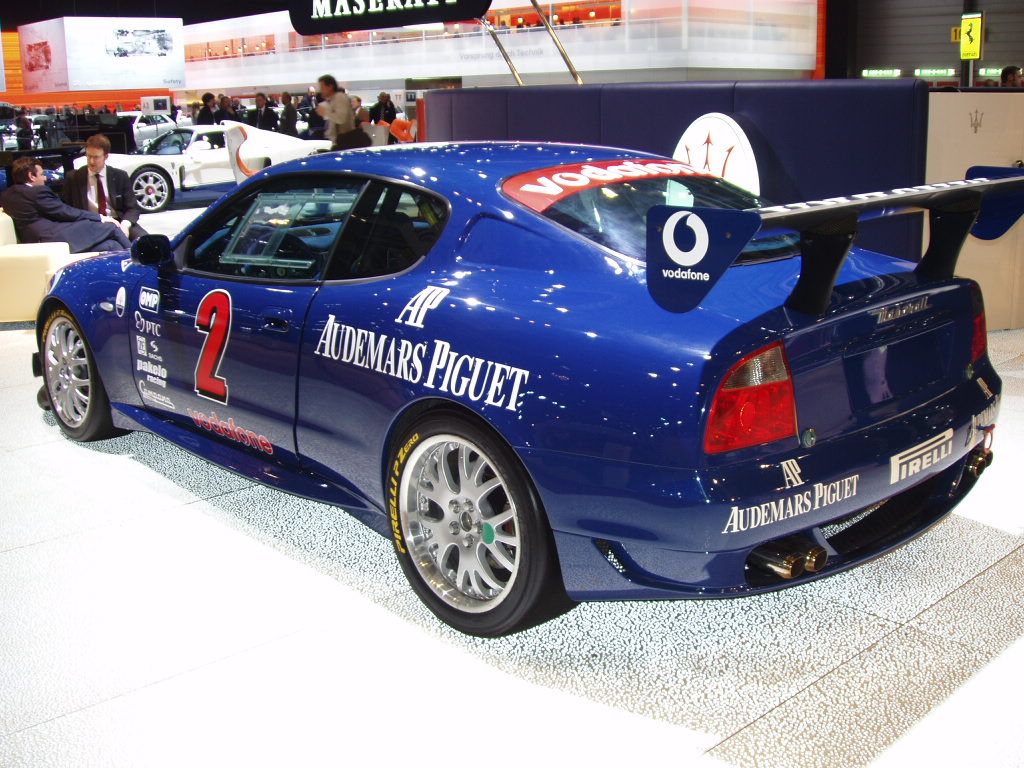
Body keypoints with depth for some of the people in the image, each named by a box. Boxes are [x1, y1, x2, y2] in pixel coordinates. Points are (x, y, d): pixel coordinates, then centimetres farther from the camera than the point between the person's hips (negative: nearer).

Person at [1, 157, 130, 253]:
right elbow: (65, 212, -9)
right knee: (111, 227, 0)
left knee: (111, 245, 9)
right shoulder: (38, 192, -9)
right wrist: (100, 218, -1)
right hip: (59, 238, -10)